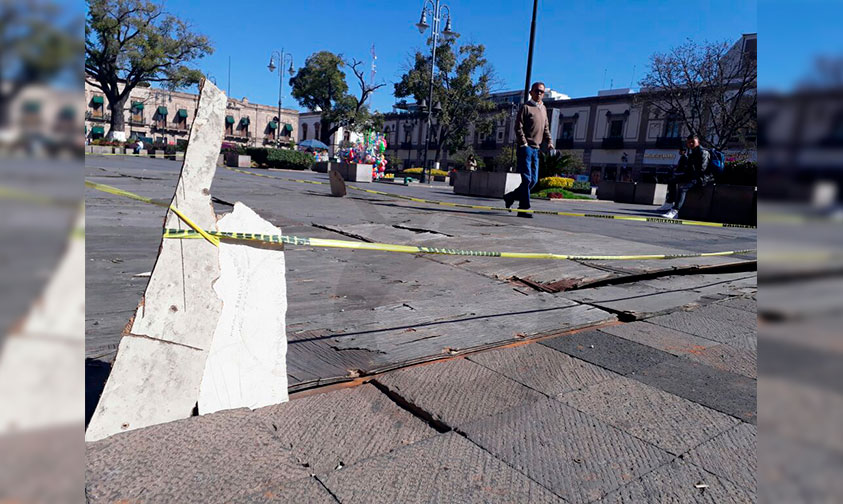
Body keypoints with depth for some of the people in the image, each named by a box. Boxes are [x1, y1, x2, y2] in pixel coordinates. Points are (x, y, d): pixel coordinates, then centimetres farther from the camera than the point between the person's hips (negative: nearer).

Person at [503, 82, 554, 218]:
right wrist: (524, 143, -17)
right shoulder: (526, 107, -2)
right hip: (526, 147, -7)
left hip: (536, 149, 7)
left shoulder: (543, 108, 20)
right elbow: (518, 127, -9)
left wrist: (549, 141, 9)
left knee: (534, 180, 7)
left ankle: (510, 196, 22)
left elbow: (546, 127, 24)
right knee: (527, 179, -10)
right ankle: (524, 208, -6)